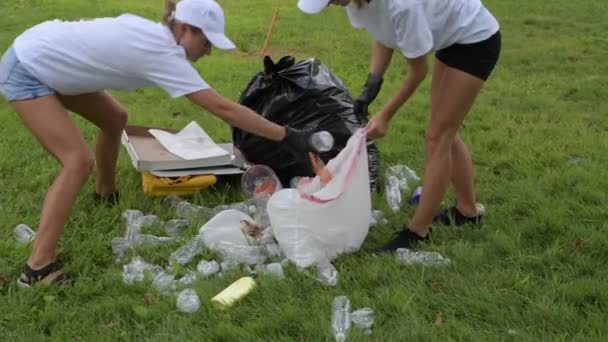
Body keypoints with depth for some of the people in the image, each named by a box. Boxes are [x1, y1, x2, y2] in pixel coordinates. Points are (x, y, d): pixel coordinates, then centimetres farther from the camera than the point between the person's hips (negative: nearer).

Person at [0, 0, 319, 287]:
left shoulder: (152, 33, 0)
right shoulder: (164, 54, -25)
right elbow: (224, 109, -28)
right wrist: (287, 136, -27)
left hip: (45, 57, 10)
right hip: (26, 71, -10)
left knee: (114, 118, 18)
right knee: (78, 160, -17)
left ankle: (105, 194, 41)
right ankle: (38, 269, -17)